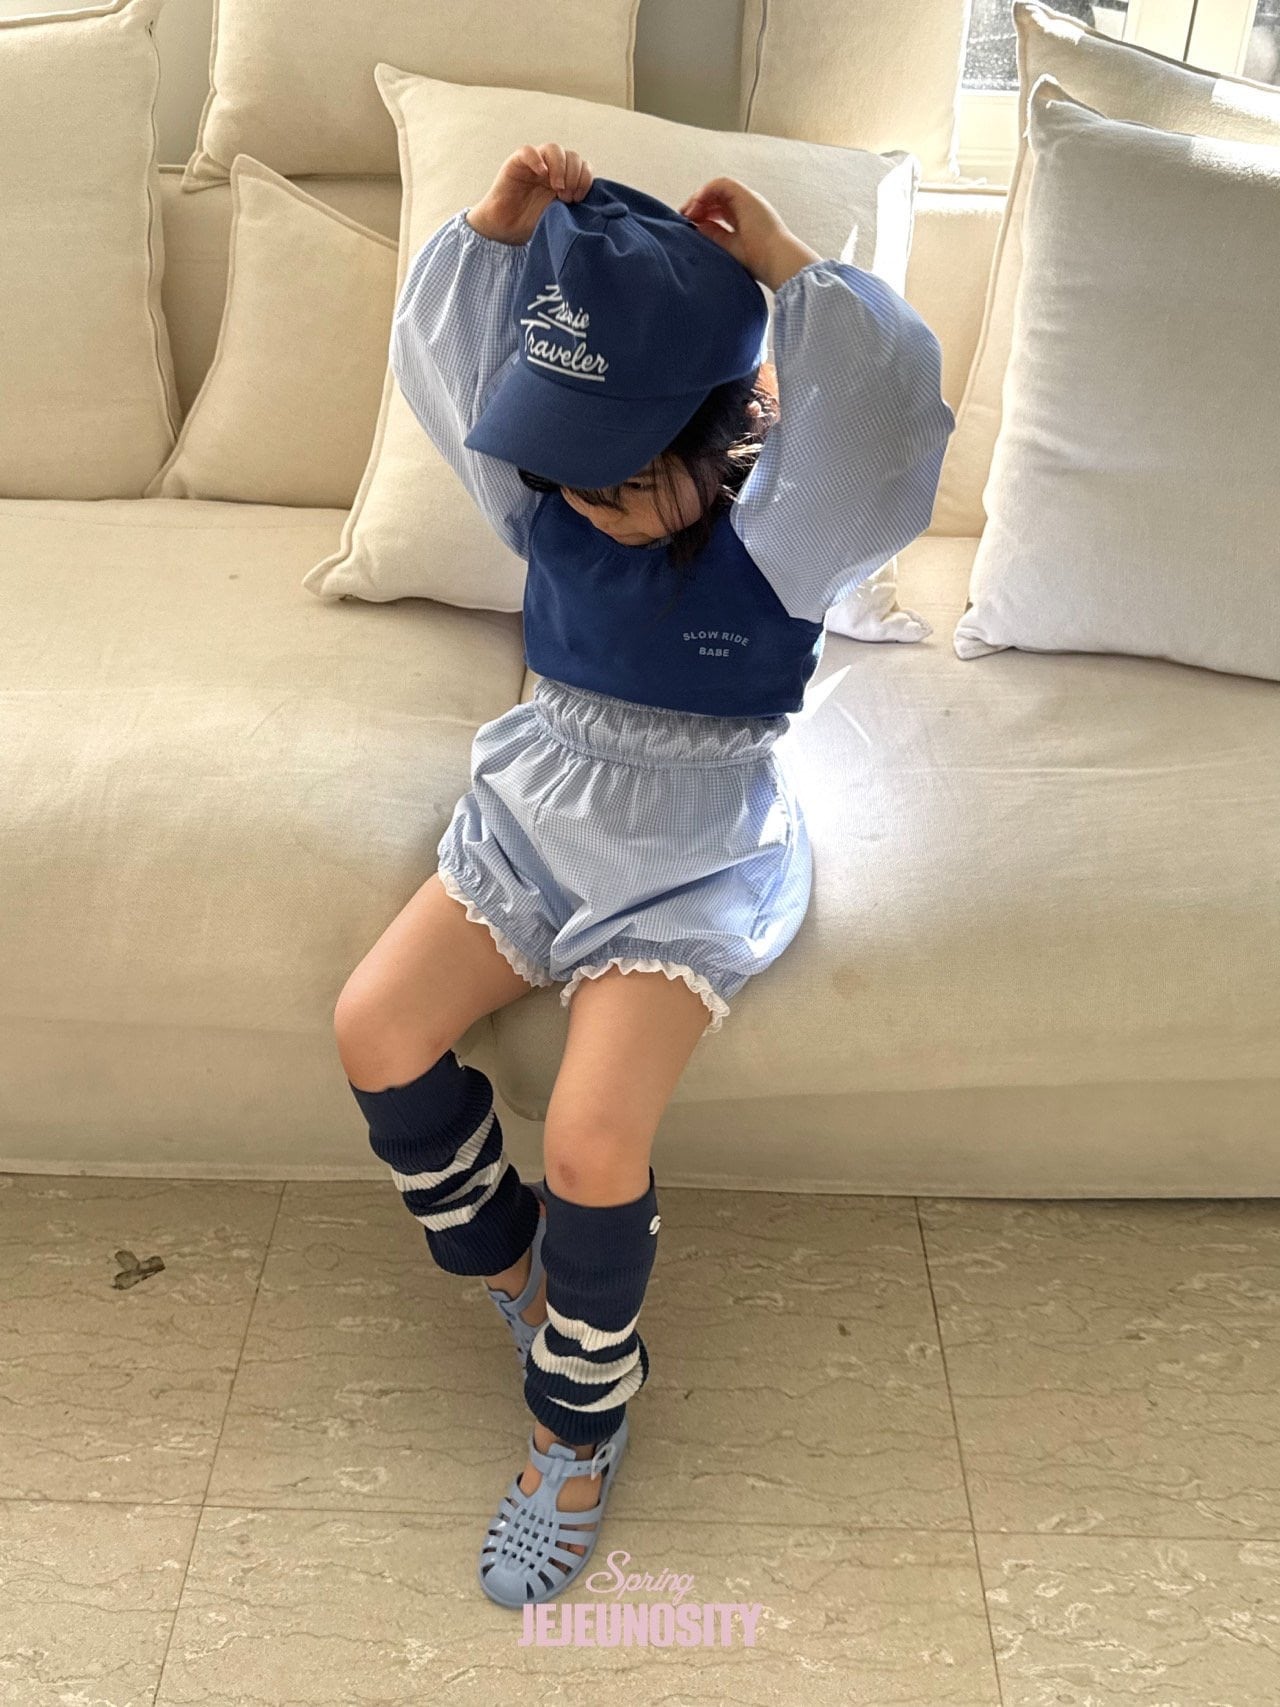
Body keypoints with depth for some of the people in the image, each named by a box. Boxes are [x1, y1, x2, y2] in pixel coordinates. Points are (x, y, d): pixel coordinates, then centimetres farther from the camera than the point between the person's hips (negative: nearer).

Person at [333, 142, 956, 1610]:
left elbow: (887, 418, -31)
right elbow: (443, 356, 0)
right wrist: (498, 227, -14)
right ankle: (513, 1268, 13)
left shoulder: (781, 528, -13)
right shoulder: (552, 488, 1)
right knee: (374, 1031, -14)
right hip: (539, 810, 5)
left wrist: (787, 269, -28)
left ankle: (580, 1427, 7)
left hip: (693, 862, -5)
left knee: (592, 1141, -23)